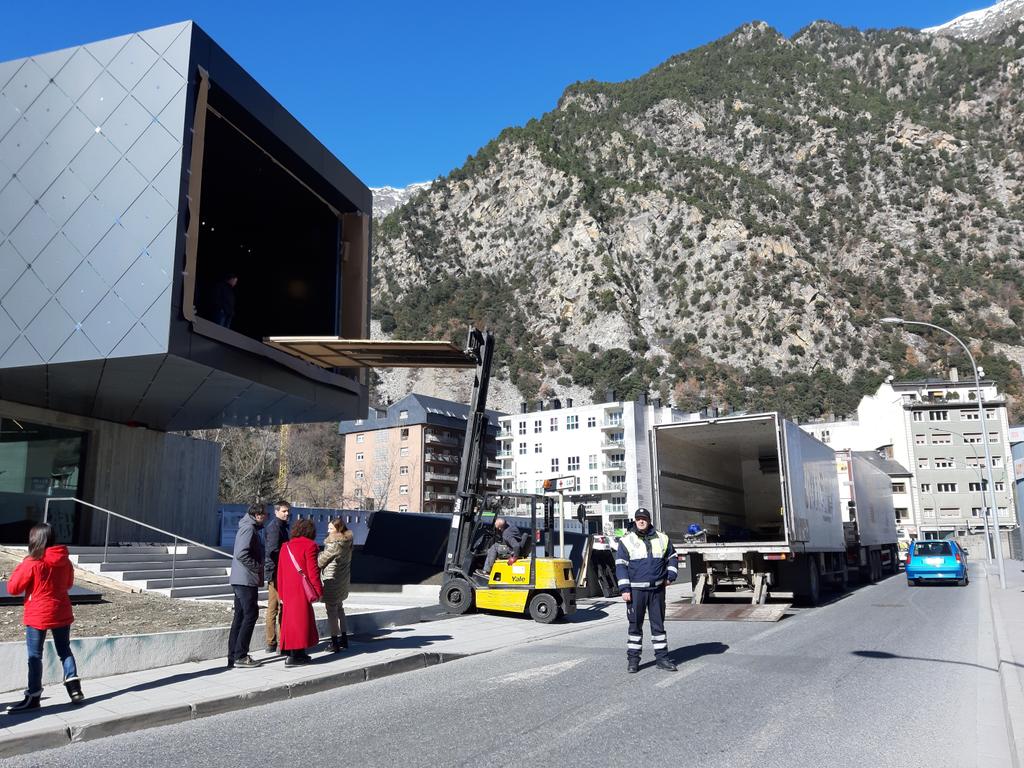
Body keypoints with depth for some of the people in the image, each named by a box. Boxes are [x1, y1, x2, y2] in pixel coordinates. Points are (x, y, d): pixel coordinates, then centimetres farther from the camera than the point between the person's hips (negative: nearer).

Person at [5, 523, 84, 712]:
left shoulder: (32, 564, -17)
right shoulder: (65, 562, 0)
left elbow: (13, 588, -8)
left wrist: (19, 569, 4)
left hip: (37, 617, -5)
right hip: (62, 615, 5)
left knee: (35, 657, 5)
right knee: (65, 651, 15)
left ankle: (33, 697, 9)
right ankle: (75, 689, 13)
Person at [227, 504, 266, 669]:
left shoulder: (249, 528, 17)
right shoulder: (249, 528, -14)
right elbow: (241, 554, -23)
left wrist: (259, 568, 13)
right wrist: (258, 568, -15)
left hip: (240, 580, 10)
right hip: (247, 580, -10)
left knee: (240, 616, 11)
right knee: (250, 615, -6)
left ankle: (233, 656, 15)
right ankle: (240, 656, -4)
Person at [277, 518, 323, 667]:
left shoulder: (285, 546, 13)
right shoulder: (309, 545, -8)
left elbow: (280, 571, 15)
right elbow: (312, 570, -12)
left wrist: (281, 592, 20)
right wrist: (318, 590, -6)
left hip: (287, 589, 7)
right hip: (301, 590, -7)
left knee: (291, 618, 13)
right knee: (300, 619, -3)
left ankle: (299, 654, 19)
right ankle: (294, 655, -4)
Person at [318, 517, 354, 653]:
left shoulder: (335, 544, -19)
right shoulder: (347, 542, 6)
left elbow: (323, 559, -10)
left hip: (332, 580, -9)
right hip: (343, 580, 9)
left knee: (331, 611, -1)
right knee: (339, 608, 20)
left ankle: (335, 643, 1)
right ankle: (344, 639, 26)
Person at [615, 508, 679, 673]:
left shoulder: (662, 539, 8)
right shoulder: (626, 541, -1)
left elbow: (672, 558, 21)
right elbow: (621, 566, -3)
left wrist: (670, 576, 7)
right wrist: (624, 589, -10)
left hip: (657, 589, 3)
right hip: (635, 590, -2)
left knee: (658, 624, 9)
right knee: (635, 625, 3)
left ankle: (662, 658, 17)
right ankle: (633, 659, 12)